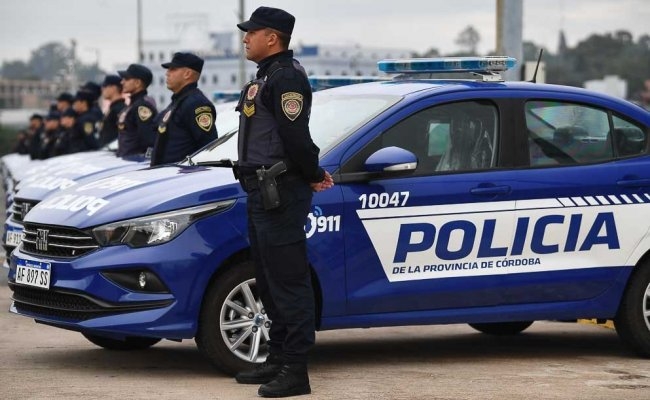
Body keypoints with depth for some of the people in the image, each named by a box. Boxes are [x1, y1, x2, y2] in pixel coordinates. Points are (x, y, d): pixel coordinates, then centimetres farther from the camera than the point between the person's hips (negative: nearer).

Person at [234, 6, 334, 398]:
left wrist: (312, 175, -8)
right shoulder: (267, 76, 19)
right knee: (270, 281, 16)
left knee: (288, 281, -9)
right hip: (262, 190, 11)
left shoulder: (286, 76, -15)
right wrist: (311, 174, 13)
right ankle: (278, 360, 24)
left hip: (282, 193, -11)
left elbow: (295, 136, -21)